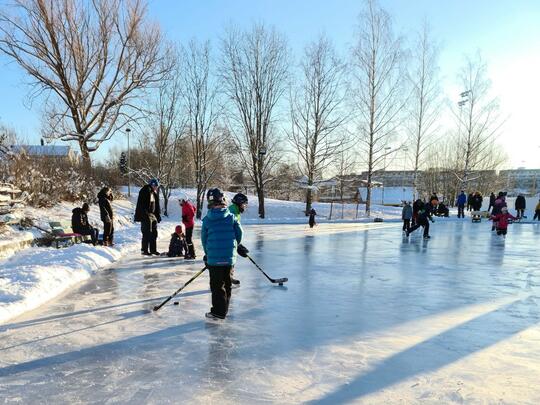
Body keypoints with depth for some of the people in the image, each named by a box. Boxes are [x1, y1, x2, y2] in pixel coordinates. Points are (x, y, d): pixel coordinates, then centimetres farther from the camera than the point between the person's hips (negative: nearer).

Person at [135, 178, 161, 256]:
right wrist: (144, 215, -23)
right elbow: (141, 205, -18)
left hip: (153, 215, 9)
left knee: (154, 233, 11)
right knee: (147, 233, -6)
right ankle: (144, 250, 3)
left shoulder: (154, 193, 15)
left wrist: (158, 215, 18)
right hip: (146, 215, -9)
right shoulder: (144, 192, -12)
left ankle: (153, 249, 20)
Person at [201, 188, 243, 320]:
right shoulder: (231, 217, -2)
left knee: (216, 285, 7)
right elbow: (239, 233, 2)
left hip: (214, 258, -2)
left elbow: (204, 238, 5)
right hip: (229, 257, 2)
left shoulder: (207, 219, -4)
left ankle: (218, 312, 8)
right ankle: (223, 310, 25)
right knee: (226, 283, 15)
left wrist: (207, 253, 20)